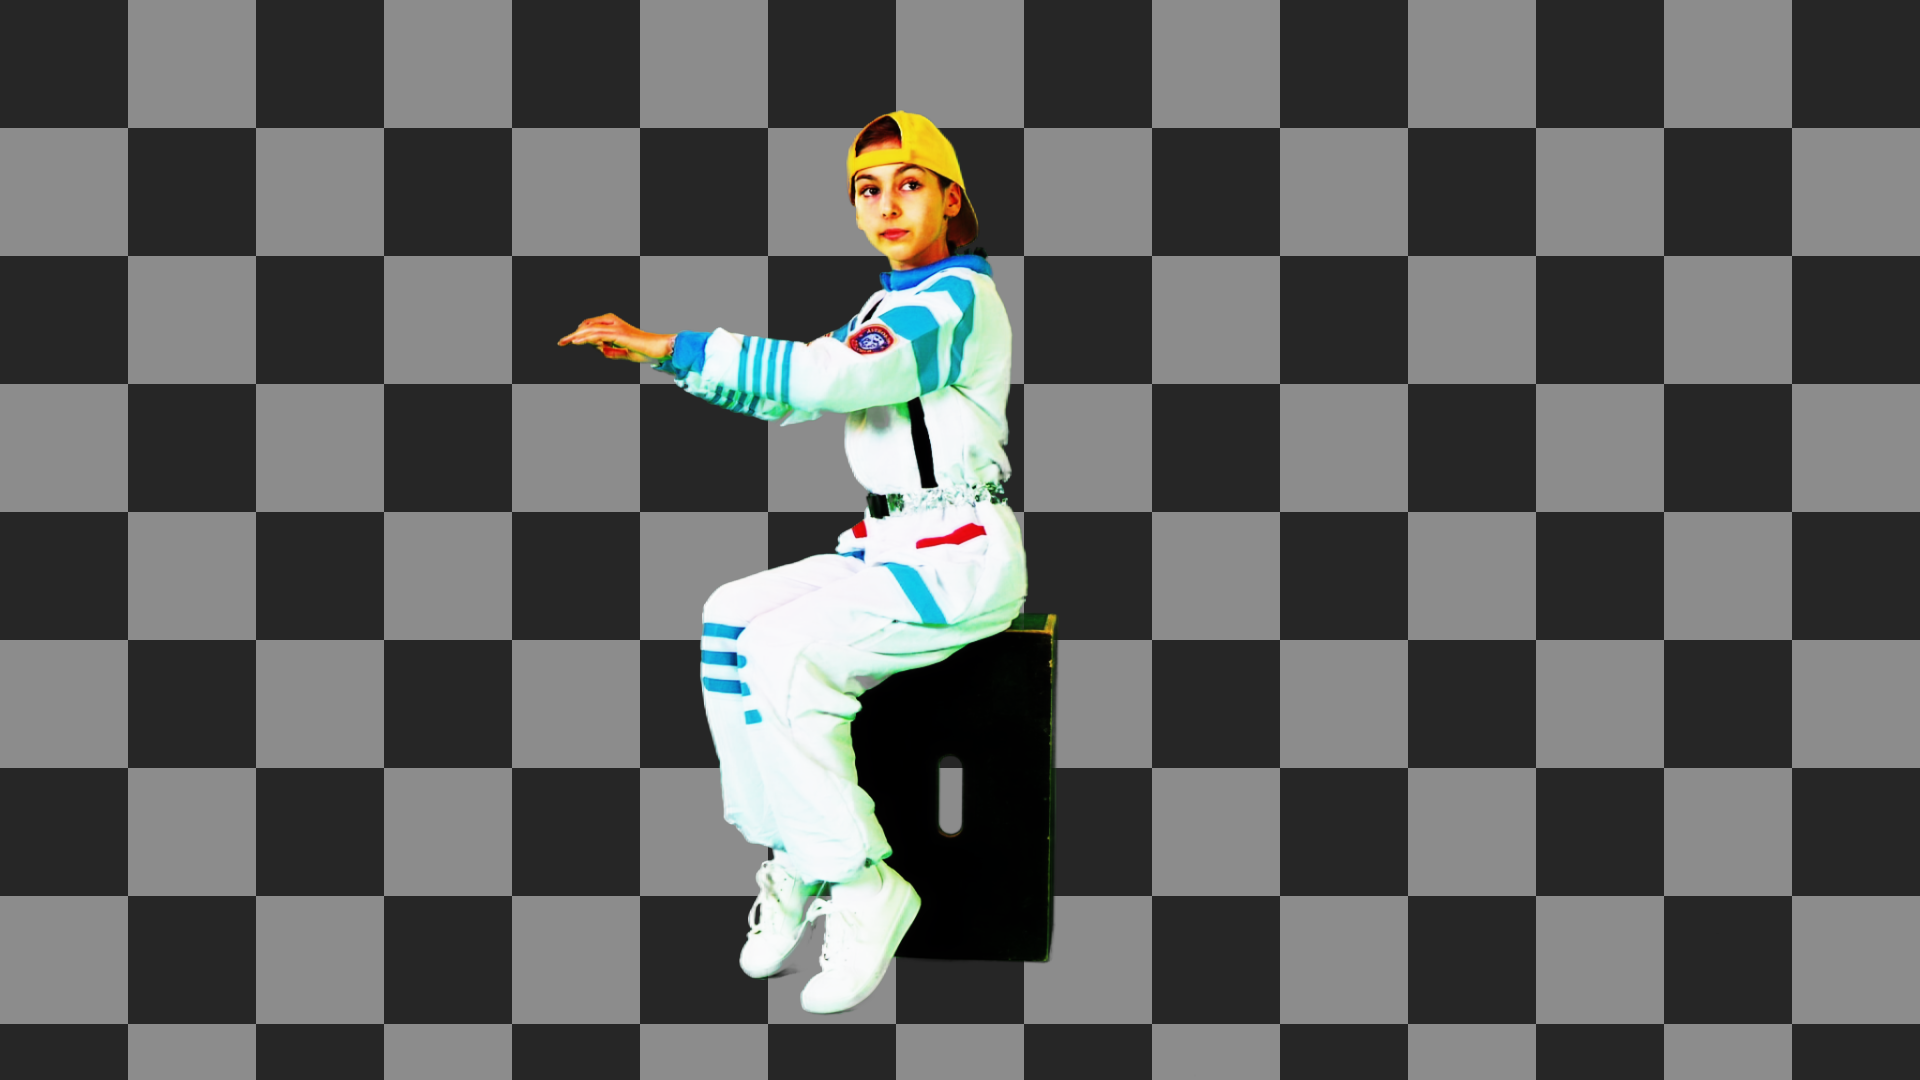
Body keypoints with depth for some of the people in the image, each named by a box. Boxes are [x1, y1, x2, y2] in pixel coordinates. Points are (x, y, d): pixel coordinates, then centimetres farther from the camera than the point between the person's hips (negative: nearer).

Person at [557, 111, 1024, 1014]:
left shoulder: (957, 296, -12)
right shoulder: (888, 308, 19)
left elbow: (831, 375, -26)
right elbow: (790, 395, 13)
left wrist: (673, 348, -27)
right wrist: (667, 355, 0)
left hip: (964, 558, -9)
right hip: (890, 548, 9)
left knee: (784, 647, -25)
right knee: (729, 621, -6)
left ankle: (861, 887, -17)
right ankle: (791, 861, -2)